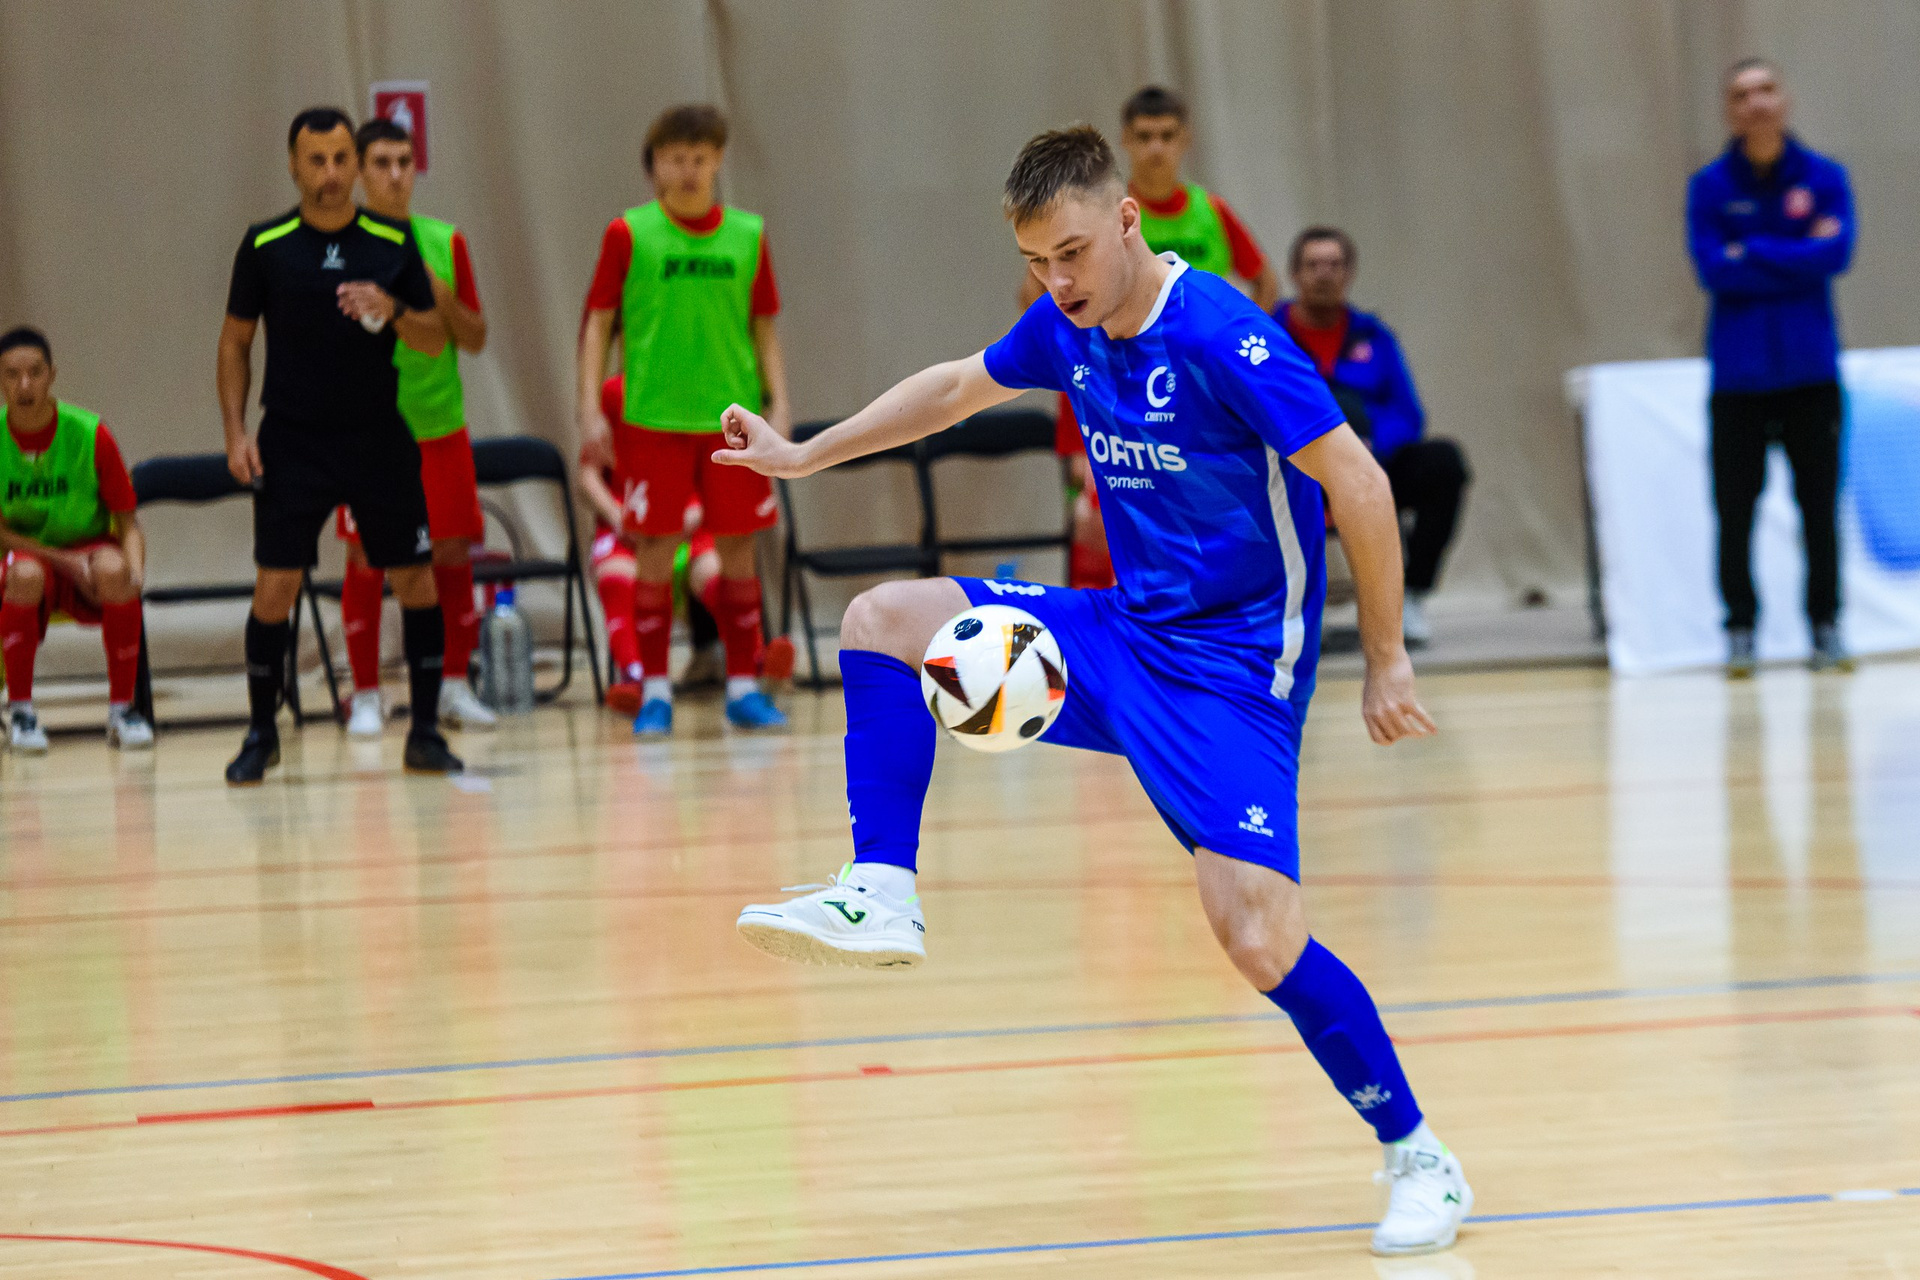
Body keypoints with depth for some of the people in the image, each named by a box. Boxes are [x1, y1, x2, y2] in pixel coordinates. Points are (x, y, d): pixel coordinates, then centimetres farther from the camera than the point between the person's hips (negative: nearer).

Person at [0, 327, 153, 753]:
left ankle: (122, 708, -20)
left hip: (90, 548, 0)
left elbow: (128, 523, -5)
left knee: (114, 569, -36)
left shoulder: (90, 434, -11)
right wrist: (66, 562, -19)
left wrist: (135, 569, -27)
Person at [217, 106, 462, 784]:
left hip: (380, 440, 1)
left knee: (417, 581, 0)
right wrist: (236, 431, -3)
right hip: (292, 442, -1)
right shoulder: (264, 245, -1)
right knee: (274, 587, -6)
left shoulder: (394, 243, 2)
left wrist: (393, 312, -16)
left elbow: (436, 339, 5)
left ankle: (424, 731, 10)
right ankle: (262, 733, 8)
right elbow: (236, 341, 6)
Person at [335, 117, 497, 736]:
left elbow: (476, 338, 9)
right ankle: (366, 696, 5)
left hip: (439, 425, 3)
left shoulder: (446, 242, 7)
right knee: (366, 559, -2)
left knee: (452, 552, 3)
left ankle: (454, 686, 13)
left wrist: (442, 297, -10)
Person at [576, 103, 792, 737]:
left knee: (738, 547, 4)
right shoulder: (629, 234, -1)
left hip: (734, 417, 2)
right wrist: (590, 408, -5)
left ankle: (743, 685, 11)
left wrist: (778, 401, 2)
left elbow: (764, 327, 11)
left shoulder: (748, 235, 6)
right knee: (655, 549, -1)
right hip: (653, 417, -2)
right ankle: (655, 691, 6)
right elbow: (598, 324, 1)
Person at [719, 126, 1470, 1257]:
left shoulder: (1224, 335, -21)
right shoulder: (1067, 329, 3)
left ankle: (1421, 1161, -2)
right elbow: (956, 389, 23)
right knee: (885, 620, -2)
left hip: (1231, 669, -8)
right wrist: (805, 455, 28)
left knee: (1260, 942, -19)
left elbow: (1358, 484, -20)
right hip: (1122, 637, 8)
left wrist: (1387, 662, -18)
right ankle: (882, 898, -5)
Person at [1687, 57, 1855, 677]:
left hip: (1810, 370, 0)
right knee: (1735, 508, 0)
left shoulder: (1824, 177, 1)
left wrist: (1752, 254, -12)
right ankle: (1740, 631, 9)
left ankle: (1826, 627, 9)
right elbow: (1712, 270, -10)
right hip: (1738, 374, 0)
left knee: (1818, 503, 1)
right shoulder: (1710, 186, 1)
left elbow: (1837, 254, -13)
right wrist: (1799, 256, -10)